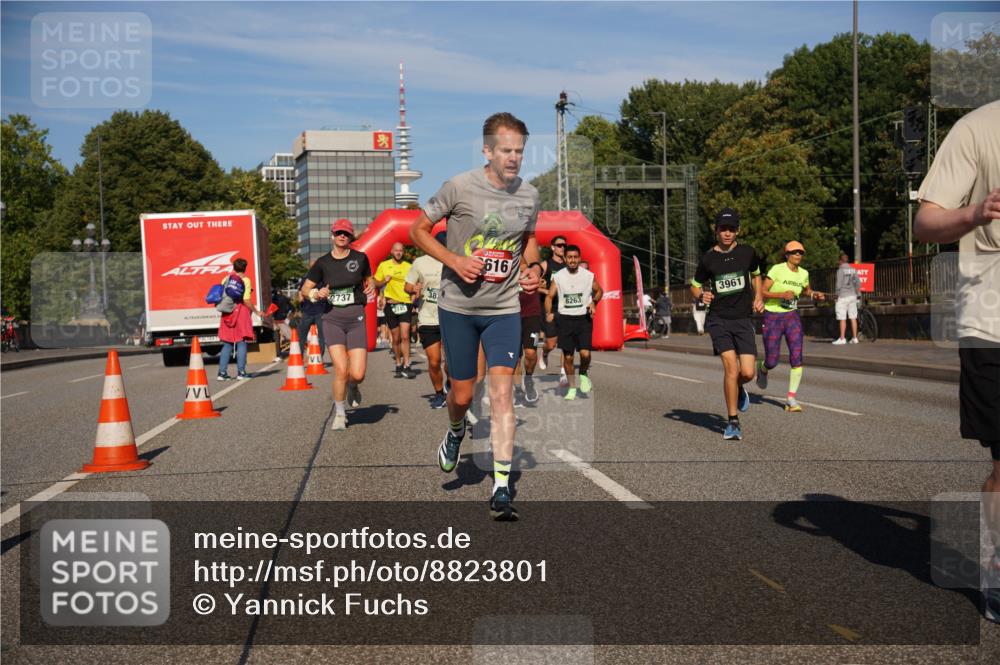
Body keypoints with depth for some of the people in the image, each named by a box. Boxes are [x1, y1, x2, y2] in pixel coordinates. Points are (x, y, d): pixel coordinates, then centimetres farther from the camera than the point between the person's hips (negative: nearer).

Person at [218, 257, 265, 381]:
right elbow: (246, 300, -12)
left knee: (227, 344, 9)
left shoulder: (226, 279, 9)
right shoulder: (245, 280, -4)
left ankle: (222, 372, 5)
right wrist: (257, 312, -3)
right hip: (241, 311, -4)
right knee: (242, 343, 1)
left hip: (227, 314, 4)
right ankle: (241, 372, -2)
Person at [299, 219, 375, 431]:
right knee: (341, 369, -13)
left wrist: (370, 288, 1)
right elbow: (305, 290, 10)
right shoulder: (323, 263, 3)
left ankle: (352, 386, 30)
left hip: (356, 318, 0)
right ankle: (340, 414, 9)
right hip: (333, 319, 0)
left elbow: (368, 279, 23)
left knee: (357, 374, -10)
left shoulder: (360, 258, 4)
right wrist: (317, 294, -11)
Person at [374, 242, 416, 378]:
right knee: (396, 338, 8)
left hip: (406, 304, -1)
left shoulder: (409, 267, 6)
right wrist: (385, 281, -9)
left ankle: (406, 366, -12)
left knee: (405, 336, -12)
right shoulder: (383, 265, 5)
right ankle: (398, 365, 22)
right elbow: (376, 284, 11)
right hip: (391, 304, 1)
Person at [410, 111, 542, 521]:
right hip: (458, 307, -2)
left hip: (505, 309, 2)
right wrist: (455, 261, -16)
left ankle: (502, 488, -6)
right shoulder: (460, 187, -10)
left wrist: (533, 267, 1)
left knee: (502, 391, -10)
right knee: (462, 393, 7)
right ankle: (455, 431, 45)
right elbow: (418, 230, -2)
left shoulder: (529, 195, 2)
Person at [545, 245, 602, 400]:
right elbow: (549, 296, 2)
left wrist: (593, 302, -5)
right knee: (567, 356, 4)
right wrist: (549, 313, -15)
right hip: (565, 319, 1)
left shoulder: (589, 276, -1)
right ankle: (571, 387, 21)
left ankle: (584, 374, 17)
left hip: (584, 318, -1)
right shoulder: (558, 277, -1)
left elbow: (599, 291, 14)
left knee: (585, 353, -16)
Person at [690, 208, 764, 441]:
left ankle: (738, 390, 31)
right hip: (718, 319, -2)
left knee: (747, 373, -8)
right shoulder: (708, 258, -1)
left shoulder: (747, 252, 4)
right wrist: (702, 295, -10)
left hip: (743, 320, 2)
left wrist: (758, 297, 9)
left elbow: (756, 275, 24)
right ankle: (733, 422, -3)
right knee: (731, 367, -16)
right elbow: (695, 285, 12)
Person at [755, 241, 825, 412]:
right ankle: (762, 369, 40)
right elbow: (762, 292, -13)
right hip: (772, 317, -3)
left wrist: (815, 294, 3)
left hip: (792, 317, 4)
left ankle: (791, 399, -5)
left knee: (797, 357, -13)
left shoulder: (804, 273, 4)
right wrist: (782, 294, -27)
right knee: (772, 362, 0)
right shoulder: (777, 269, -11)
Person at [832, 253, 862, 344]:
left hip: (843, 296, -6)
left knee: (842, 319, -4)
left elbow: (839, 284, -12)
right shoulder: (853, 270, 7)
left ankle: (842, 339, -3)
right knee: (853, 318, 8)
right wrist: (858, 295, 14)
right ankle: (854, 338, 9)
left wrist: (837, 295, -3)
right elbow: (858, 283, 6)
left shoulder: (841, 270, -9)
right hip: (852, 295, 6)